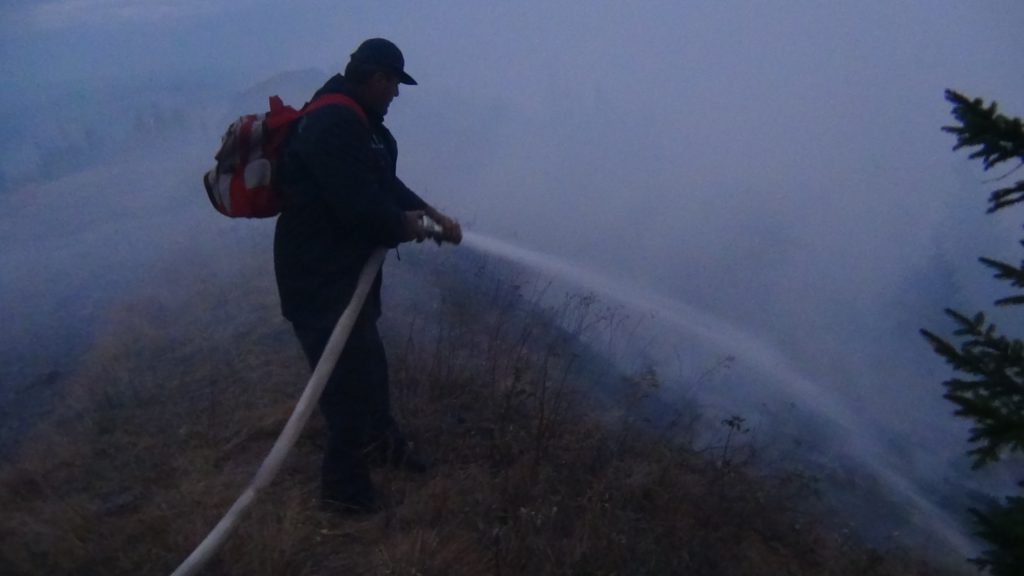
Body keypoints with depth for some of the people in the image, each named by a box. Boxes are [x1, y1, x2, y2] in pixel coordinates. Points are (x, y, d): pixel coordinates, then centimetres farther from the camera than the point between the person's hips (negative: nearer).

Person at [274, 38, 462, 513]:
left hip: (345, 269, 11)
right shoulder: (333, 126, -24)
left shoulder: (355, 121, 11)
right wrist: (406, 226, -11)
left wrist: (433, 215, 10)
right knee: (351, 372, 0)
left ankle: (381, 441, 45)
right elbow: (362, 207, -29)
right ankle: (343, 483, 17)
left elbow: (385, 184, 18)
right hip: (319, 279, -11)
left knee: (368, 361, 24)